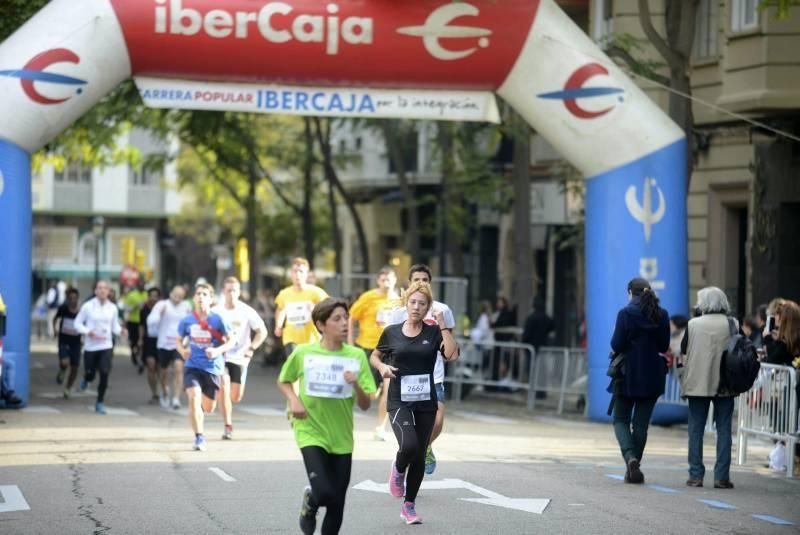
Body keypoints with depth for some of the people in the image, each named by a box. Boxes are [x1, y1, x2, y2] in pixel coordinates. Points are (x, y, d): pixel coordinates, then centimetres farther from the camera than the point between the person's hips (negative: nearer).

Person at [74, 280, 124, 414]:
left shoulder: (112, 308, 2)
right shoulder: (88, 306, -6)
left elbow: (115, 326, 10)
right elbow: (77, 323, -1)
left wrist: (120, 331, -12)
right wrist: (88, 332, -18)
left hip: (106, 346, 1)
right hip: (90, 346, -1)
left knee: (105, 373, -12)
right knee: (90, 374, 4)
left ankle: (100, 403, 2)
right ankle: (86, 379, 45)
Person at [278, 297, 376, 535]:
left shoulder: (356, 356, -2)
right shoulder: (303, 353, -6)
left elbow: (365, 405, -1)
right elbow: (283, 381, 13)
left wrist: (356, 385, -20)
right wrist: (294, 399, -6)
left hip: (341, 438, 3)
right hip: (311, 432, -3)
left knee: (337, 504, 4)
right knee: (324, 493, -18)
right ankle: (310, 502, 17)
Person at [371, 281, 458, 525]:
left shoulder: (434, 333, 0)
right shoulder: (392, 332, 1)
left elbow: (451, 354, -17)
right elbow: (374, 356, 16)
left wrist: (443, 325, -16)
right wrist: (382, 366, -5)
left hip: (426, 403, 2)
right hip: (399, 401, -2)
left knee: (419, 456, 7)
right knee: (409, 446, -24)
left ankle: (409, 506, 23)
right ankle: (398, 469, 12)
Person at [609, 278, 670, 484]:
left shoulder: (626, 314, -11)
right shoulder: (662, 315, 2)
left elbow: (616, 345, -13)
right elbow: (664, 346, 5)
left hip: (628, 375, -4)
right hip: (652, 376, 4)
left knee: (621, 420, 8)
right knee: (641, 423, 9)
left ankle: (630, 456, -16)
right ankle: (634, 469, 10)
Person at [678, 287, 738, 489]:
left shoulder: (693, 324, -4)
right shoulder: (732, 325, -3)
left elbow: (683, 352, 0)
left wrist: (683, 379, 11)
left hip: (697, 384, 0)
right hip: (725, 385, 0)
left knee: (696, 430, 7)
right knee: (724, 429, 5)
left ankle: (695, 475, 5)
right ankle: (722, 476, 1)